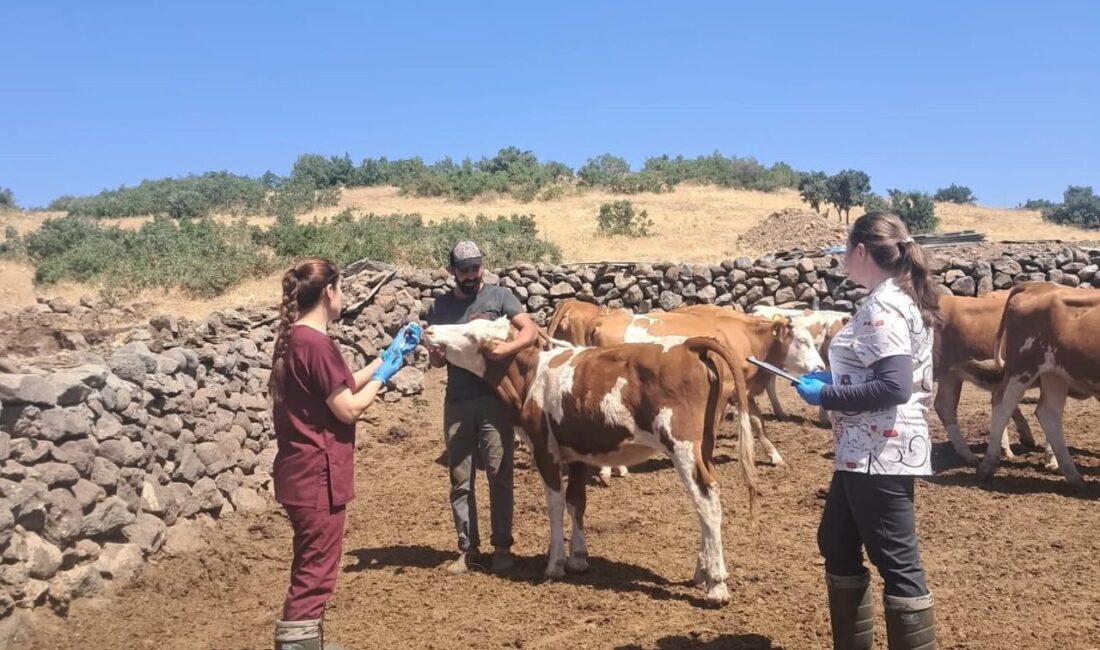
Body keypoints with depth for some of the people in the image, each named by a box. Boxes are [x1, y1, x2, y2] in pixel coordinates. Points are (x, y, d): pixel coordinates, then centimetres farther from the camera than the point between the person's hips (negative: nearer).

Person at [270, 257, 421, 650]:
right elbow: (349, 408, -18)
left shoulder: (294, 339, 10)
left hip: (302, 472, 10)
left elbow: (345, 386, 16)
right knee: (315, 573, 0)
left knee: (310, 568, 22)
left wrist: (389, 354, 17)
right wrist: (383, 375, -3)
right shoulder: (316, 344, -21)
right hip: (318, 475, -10)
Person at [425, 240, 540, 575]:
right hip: (457, 402, 3)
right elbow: (435, 360, 10)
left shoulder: (499, 296, 1)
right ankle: (468, 548, 16)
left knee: (499, 475, 0)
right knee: (460, 479, 6)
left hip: (494, 399, -3)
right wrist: (436, 355, -14)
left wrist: (506, 348, -26)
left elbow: (532, 330, -9)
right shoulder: (440, 306, 10)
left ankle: (502, 547, 9)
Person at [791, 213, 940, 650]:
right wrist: (833, 379, 11)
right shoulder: (897, 298, 12)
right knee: (837, 545, 21)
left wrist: (826, 395, -18)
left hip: (879, 454, -11)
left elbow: (894, 387, -26)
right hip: (866, 452, 11)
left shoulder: (882, 307, -18)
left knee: (897, 565, -3)